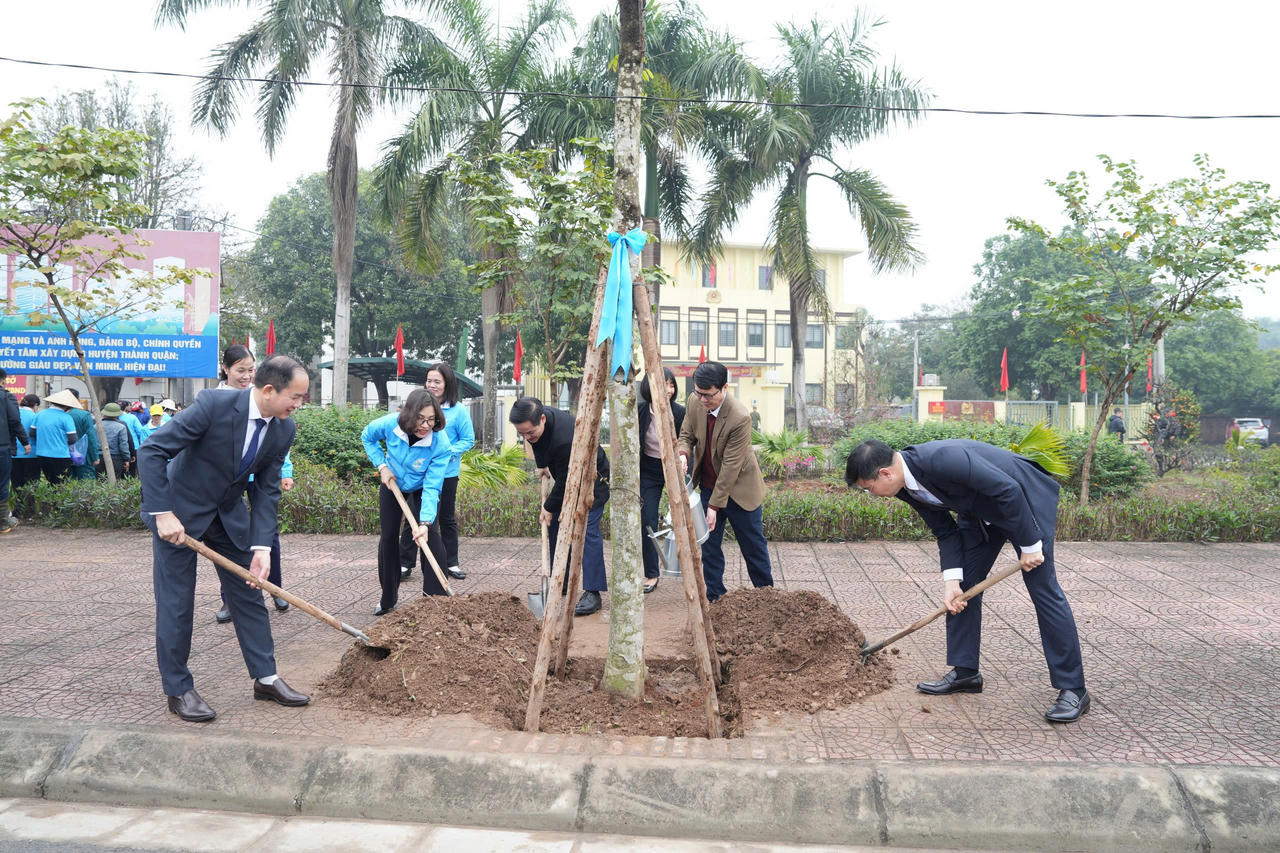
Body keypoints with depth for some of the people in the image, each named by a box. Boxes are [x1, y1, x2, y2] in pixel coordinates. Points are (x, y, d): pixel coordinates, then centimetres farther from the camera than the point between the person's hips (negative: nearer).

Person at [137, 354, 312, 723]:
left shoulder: (284, 429, -10)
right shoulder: (213, 406, -28)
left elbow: (268, 490, -5)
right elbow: (151, 451, -26)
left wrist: (261, 547, -15)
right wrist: (163, 514, -29)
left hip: (230, 513, 6)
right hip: (180, 511, -6)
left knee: (249, 593, 9)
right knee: (176, 603, -1)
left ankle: (265, 677, 20)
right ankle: (178, 690, 13)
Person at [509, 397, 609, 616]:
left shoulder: (565, 439, -40)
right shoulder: (534, 420, -15)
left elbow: (566, 481, -28)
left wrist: (549, 507, -16)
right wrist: (542, 464, 14)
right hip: (566, 478, 9)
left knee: (587, 530, -17)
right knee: (555, 527, 9)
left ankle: (592, 594, -18)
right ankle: (561, 583, 19)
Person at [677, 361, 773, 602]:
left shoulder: (740, 418, -30)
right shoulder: (695, 403, -11)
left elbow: (730, 466, -27)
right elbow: (686, 434, 4)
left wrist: (715, 505, -24)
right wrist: (683, 454, -21)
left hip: (739, 488, -5)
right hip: (707, 485, 5)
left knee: (753, 544, 9)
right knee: (708, 543, 6)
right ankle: (713, 597, 17)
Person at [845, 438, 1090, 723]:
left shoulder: (942, 459, -37)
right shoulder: (906, 488, -9)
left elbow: (1008, 490, -32)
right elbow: (945, 531, 0)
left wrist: (1029, 545, -25)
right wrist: (952, 580, -10)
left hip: (1024, 500, -9)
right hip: (979, 512, 9)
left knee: (1044, 590, -8)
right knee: (963, 588, 6)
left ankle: (1073, 690, -2)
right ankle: (964, 671, 17)